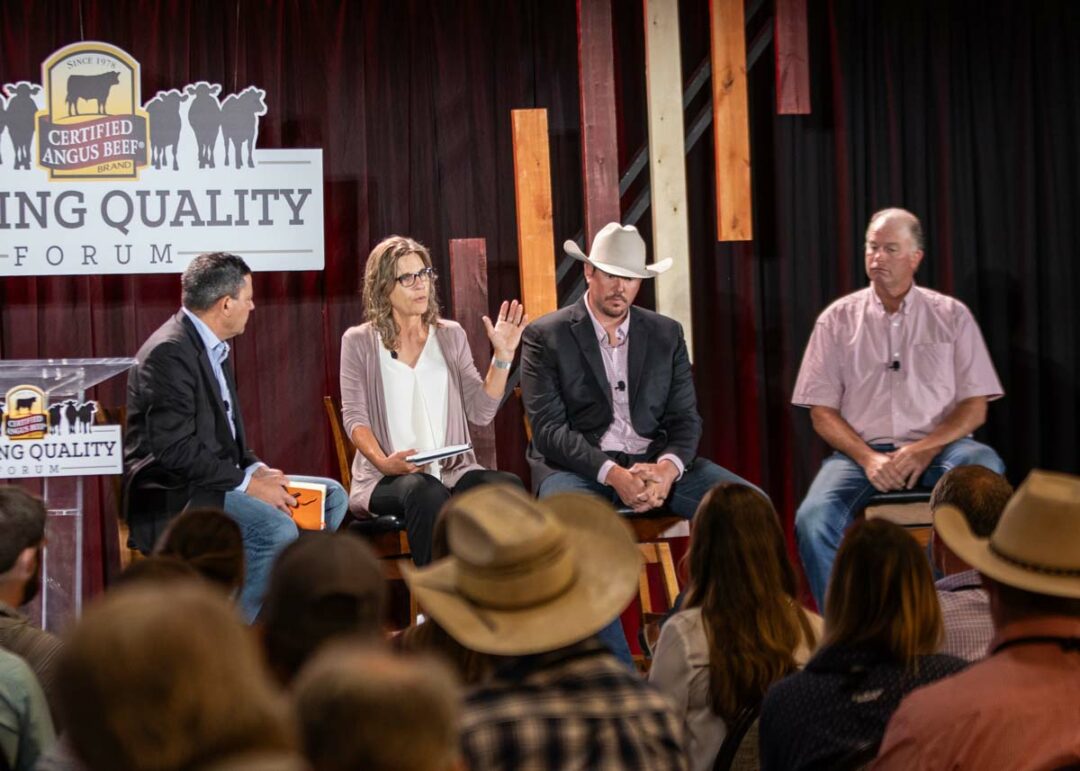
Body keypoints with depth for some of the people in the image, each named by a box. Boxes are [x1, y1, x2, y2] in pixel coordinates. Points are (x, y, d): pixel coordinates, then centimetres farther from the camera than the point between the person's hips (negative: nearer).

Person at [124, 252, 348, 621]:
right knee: (276, 528, -31)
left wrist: (255, 468, 2)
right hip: (173, 497, -11)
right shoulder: (169, 352, -18)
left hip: (217, 479, 11)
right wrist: (246, 484, -21)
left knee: (331, 497, 8)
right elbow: (175, 449, -24)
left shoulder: (213, 348, 15)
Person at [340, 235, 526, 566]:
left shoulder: (451, 335, 17)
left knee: (508, 487, -30)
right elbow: (354, 417, 1)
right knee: (427, 494, -39)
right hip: (387, 478, -3)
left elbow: (480, 411, 11)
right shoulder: (359, 342, 9)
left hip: (453, 472, 3)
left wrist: (502, 355, 0)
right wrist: (383, 462, -17)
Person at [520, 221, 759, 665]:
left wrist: (667, 468, -16)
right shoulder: (546, 337, 2)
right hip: (579, 466, -4)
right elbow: (549, 428, -8)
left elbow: (685, 419, 8)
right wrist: (613, 474, -23)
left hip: (654, 463, 4)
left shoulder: (666, 334, 14)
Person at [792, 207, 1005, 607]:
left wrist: (924, 450, -12)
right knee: (813, 521, -30)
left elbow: (975, 407, 5)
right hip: (861, 451, 0)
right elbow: (822, 413, 6)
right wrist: (868, 458, -12)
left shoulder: (951, 316, 10)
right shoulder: (837, 320, 10)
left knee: (984, 466, -35)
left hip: (935, 450, 0)